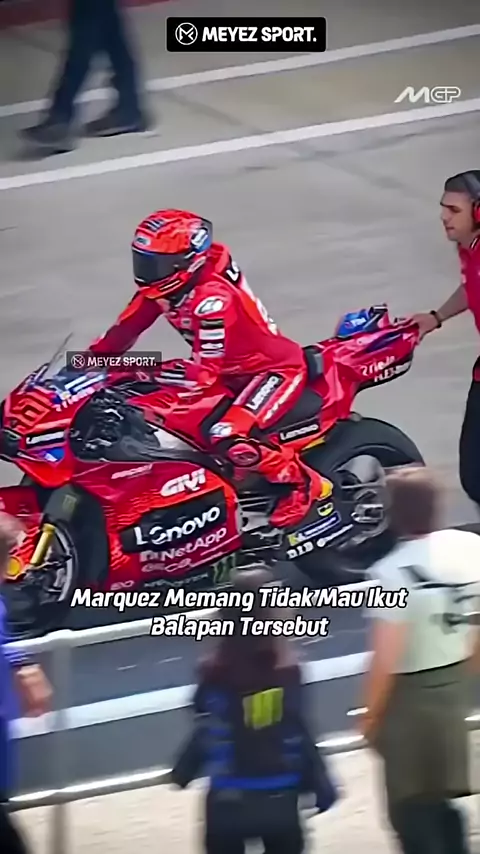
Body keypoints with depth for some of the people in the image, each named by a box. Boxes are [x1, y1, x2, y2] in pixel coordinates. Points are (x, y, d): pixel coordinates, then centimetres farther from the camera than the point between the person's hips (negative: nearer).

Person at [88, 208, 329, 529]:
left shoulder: (213, 297, -32)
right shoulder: (165, 285, -6)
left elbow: (204, 373, -34)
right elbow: (125, 330, 3)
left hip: (276, 369, -10)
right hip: (233, 372, 10)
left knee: (228, 440, -31)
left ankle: (302, 482, -12)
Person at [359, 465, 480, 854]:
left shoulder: (393, 573, -25)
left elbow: (386, 660, -22)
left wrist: (371, 715, -6)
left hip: (410, 694, -6)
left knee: (412, 810, 5)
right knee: (442, 800, 23)